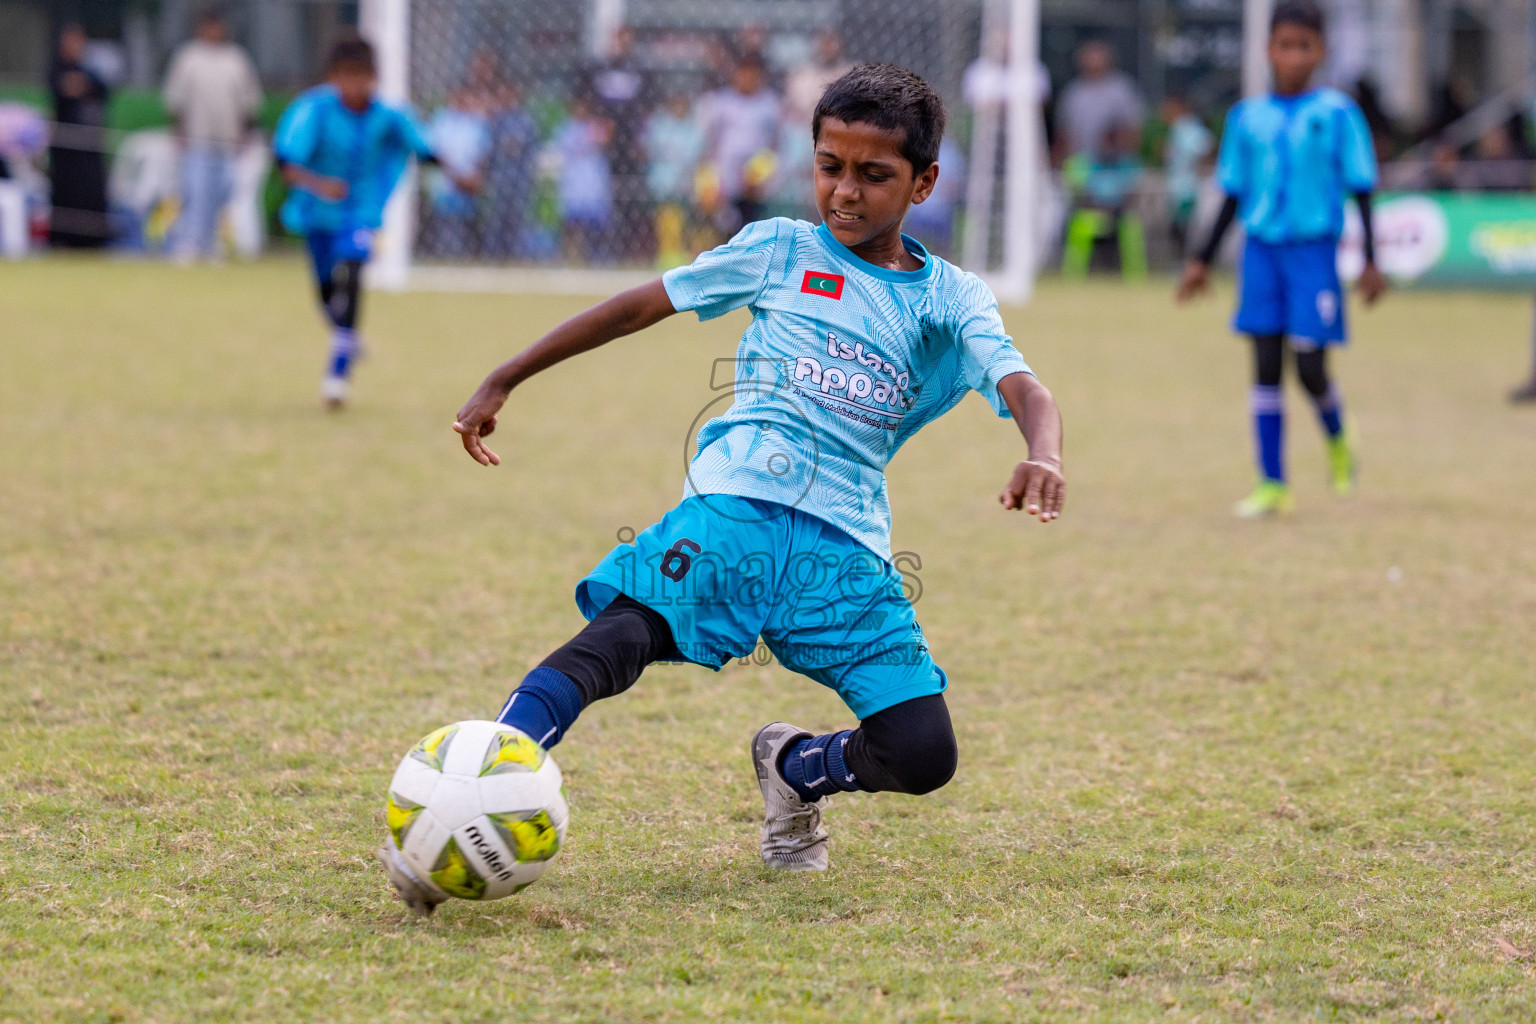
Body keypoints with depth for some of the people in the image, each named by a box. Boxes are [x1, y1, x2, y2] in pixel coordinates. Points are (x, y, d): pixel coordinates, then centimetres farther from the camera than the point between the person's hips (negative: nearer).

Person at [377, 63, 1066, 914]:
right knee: (612, 644, -28)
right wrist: (503, 382, 15)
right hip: (732, 508, -1)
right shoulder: (781, 250, 12)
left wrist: (1042, 456, -31)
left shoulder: (950, 302, 10)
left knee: (923, 756, -10)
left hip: (846, 548, 1)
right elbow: (642, 305, 16)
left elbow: (1023, 390, -5)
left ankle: (795, 770, 23)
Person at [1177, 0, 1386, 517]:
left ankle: (1337, 440, 26)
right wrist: (1203, 260, 14)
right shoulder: (1247, 117, 7)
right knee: (1266, 364, 0)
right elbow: (1234, 196, 15)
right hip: (1261, 247, 3)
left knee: (1310, 366, -6)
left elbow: (1361, 189, 1)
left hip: (1314, 248, -3)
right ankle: (1272, 484, 5)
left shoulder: (1337, 114, -2)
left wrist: (1371, 262, -4)